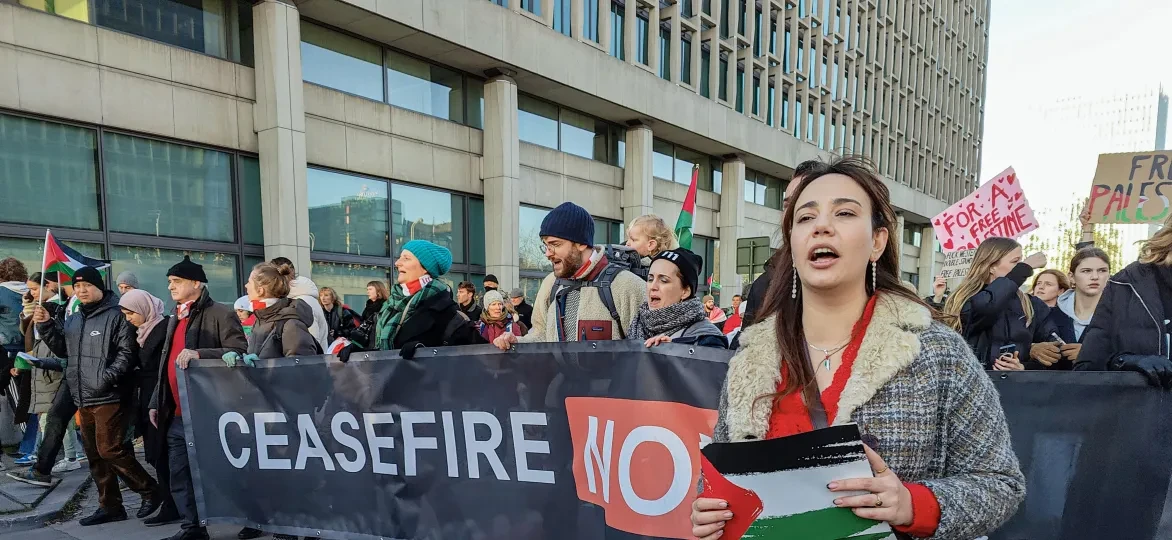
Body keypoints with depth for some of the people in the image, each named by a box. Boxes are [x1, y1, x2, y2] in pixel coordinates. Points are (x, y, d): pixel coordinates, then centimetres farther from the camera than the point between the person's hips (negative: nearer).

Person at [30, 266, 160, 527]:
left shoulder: (116, 315, -9)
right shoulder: (73, 319, 17)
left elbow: (126, 353, -14)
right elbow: (64, 350, 18)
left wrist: (108, 376, -25)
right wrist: (46, 326, 8)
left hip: (109, 396, -9)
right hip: (83, 398, 9)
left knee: (110, 450, -10)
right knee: (94, 454, 12)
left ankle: (150, 491, 5)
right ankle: (110, 506, 22)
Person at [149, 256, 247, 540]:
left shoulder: (220, 314, -9)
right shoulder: (175, 319, 18)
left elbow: (239, 352, -19)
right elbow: (166, 365, 23)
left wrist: (199, 353, -29)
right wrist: (156, 402, 20)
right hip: (176, 416, 8)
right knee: (180, 478, 12)